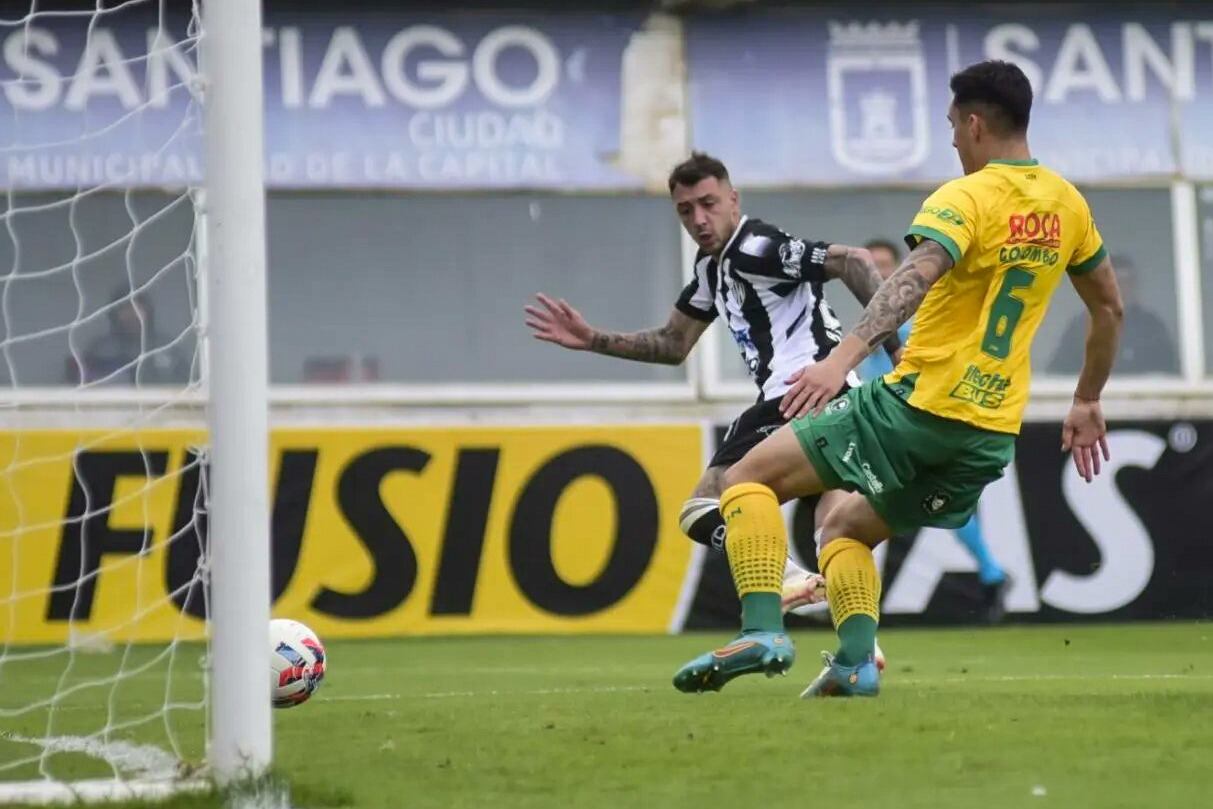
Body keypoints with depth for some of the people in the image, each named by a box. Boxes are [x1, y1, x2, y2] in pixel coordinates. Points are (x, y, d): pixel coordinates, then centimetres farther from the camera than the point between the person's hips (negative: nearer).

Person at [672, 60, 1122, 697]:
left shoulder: (966, 198, -11)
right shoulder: (1067, 205, 12)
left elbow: (916, 276, -30)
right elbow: (1109, 309, 23)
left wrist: (843, 358, -41)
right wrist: (1087, 405, 34)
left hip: (920, 401, -7)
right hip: (994, 433, 7)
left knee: (749, 478, -1)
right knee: (844, 530, 25)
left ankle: (763, 631, -19)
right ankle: (855, 662, 3)